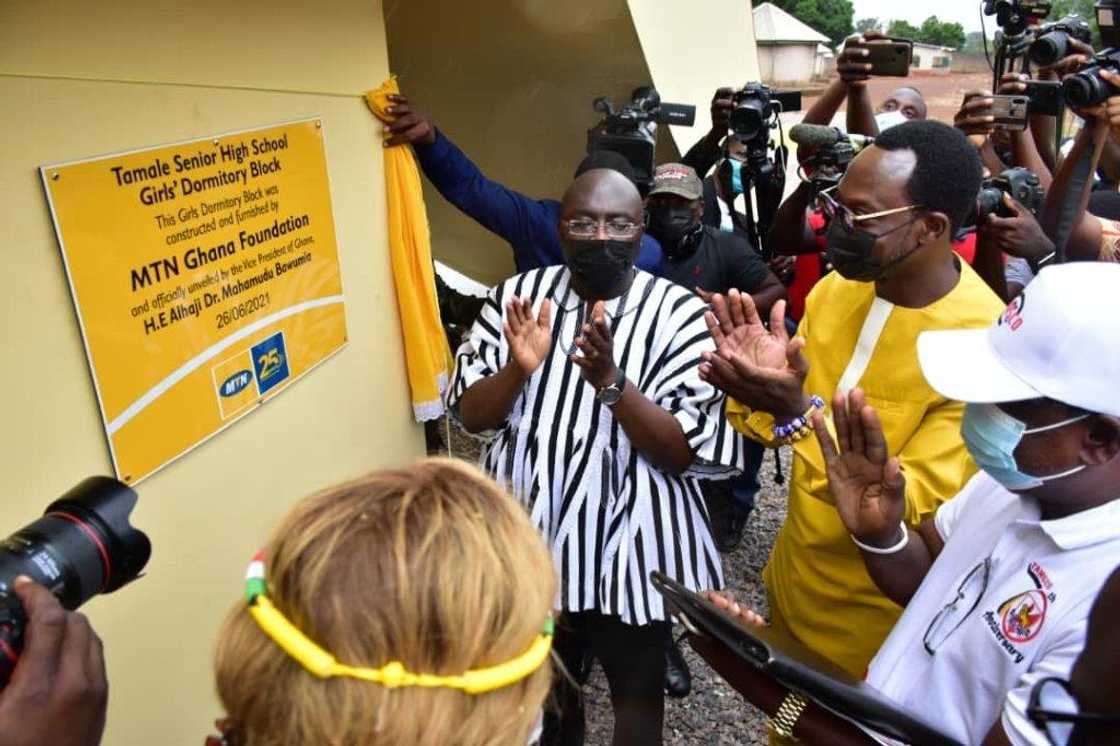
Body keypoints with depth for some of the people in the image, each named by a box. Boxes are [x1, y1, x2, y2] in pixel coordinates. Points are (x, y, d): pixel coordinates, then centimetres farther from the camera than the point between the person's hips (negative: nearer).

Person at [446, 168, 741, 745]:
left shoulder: (680, 314, -14)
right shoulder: (517, 296, -5)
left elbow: (689, 453, -18)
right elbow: (468, 415, -5)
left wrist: (610, 381, -31)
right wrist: (518, 368, -24)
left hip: (631, 546, -3)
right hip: (532, 534, 3)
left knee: (635, 691, 20)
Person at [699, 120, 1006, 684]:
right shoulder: (834, 287, -8)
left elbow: (915, 506, -28)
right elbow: (782, 417, -1)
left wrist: (797, 414, -40)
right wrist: (757, 387, -23)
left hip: (877, 620, -5)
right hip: (793, 577, 6)